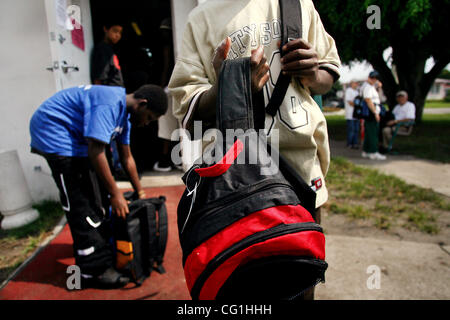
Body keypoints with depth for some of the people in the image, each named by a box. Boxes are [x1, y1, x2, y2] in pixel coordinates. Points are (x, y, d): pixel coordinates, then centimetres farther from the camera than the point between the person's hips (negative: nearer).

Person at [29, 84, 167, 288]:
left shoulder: (125, 111, 6)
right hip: (54, 135, -10)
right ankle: (95, 270, -2)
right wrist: (115, 194, -21)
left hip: (75, 137, 11)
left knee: (100, 196, 12)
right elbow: (96, 152, -29)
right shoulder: (110, 104, -26)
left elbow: (126, 157, 13)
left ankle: (105, 246, 27)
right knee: (81, 204, -11)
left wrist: (140, 192, 16)